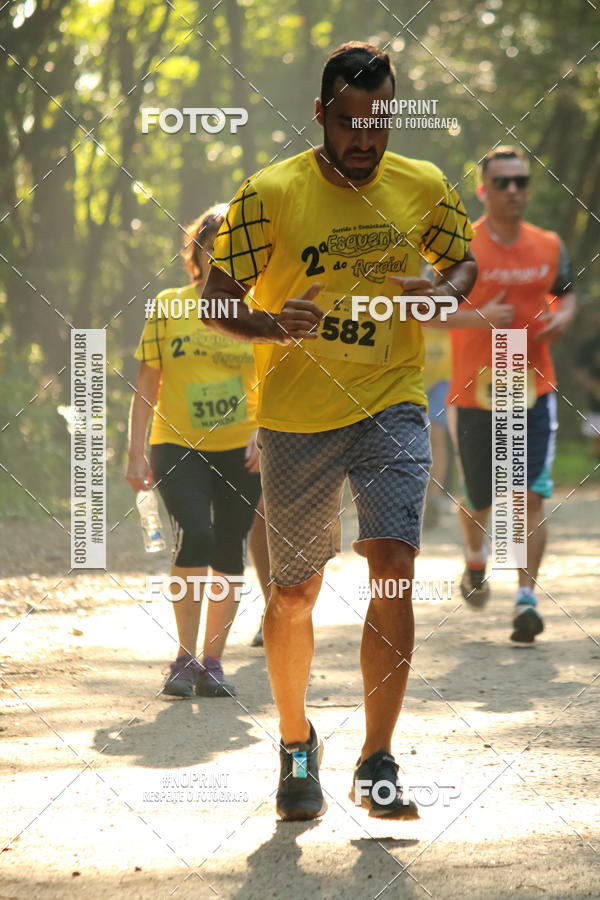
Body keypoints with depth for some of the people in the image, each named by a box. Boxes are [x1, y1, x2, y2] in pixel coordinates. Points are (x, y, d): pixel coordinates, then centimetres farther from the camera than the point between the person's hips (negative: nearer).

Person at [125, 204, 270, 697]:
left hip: (239, 451, 2)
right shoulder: (169, 307, 2)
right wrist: (136, 452, 0)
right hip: (178, 446, -2)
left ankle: (213, 661, 18)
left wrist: (263, 435, -11)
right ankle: (185, 657, -12)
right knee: (195, 534, -22)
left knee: (229, 551, 3)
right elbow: (146, 384, 5)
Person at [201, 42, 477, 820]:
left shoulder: (424, 188, 0)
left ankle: (377, 764, -7)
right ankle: (296, 744, 32)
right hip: (297, 418, -1)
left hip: (392, 406, 1)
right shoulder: (270, 194, -8)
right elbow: (217, 301, -4)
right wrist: (276, 325, -25)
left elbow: (465, 263, 17)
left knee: (393, 566, -16)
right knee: (295, 592, 6)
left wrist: (445, 292, -7)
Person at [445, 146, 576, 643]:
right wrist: (479, 317, -21)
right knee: (479, 501, 11)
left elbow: (567, 292, 22)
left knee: (532, 495, -13)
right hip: (476, 392, -1)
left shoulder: (549, 246, 5)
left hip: (534, 389, 1)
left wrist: (564, 316, -1)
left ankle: (527, 598, -14)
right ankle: (475, 562, 43)